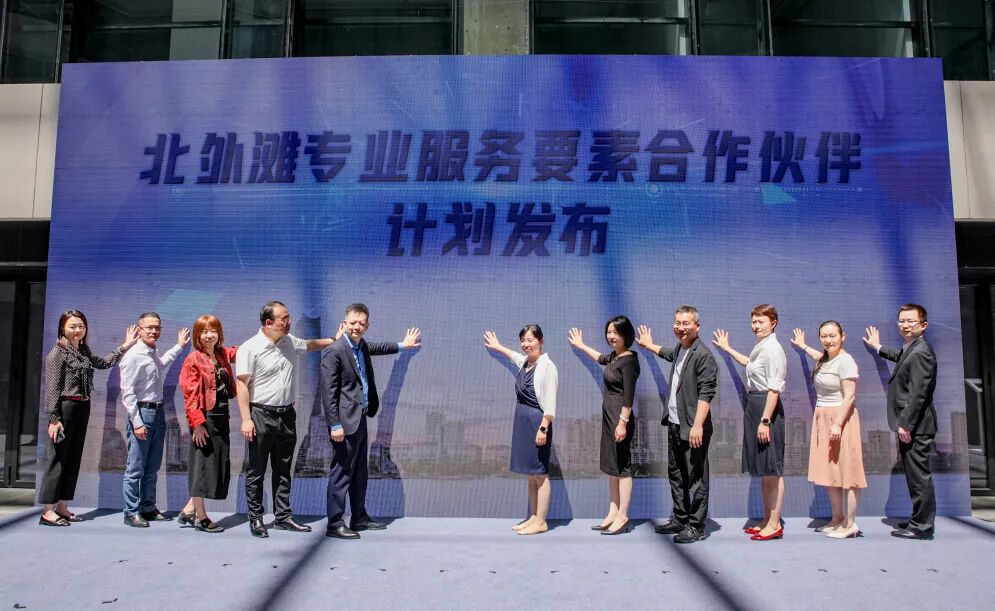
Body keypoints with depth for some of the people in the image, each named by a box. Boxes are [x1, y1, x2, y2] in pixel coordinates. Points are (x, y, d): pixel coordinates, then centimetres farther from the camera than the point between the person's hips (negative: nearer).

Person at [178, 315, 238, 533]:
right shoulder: (193, 359, -9)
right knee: (202, 464, 1)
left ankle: (189, 510, 25)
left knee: (219, 464, 12)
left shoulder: (223, 354, 8)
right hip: (205, 418, -7)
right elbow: (190, 394, -13)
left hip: (222, 417, 7)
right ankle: (201, 517, 14)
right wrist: (197, 423, -18)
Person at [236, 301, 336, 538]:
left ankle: (283, 516, 22)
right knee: (257, 471, 5)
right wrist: (246, 419, -19)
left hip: (287, 415, 6)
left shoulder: (290, 342, 7)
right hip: (261, 416, -6)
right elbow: (242, 385, -14)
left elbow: (309, 345, 30)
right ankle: (256, 519, 18)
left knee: (283, 470, 13)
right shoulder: (250, 348, -12)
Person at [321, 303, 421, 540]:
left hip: (360, 418, 9)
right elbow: (329, 391, -17)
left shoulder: (361, 345, 9)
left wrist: (402, 345, 43)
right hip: (345, 421, -9)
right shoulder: (334, 352, -16)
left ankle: (359, 518, 29)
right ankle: (334, 524, 9)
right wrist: (335, 425, -20)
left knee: (360, 472, 17)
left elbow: (374, 348, 35)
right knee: (341, 473, -2)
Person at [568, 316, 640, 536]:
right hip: (609, 417, 9)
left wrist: (623, 423, -23)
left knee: (622, 466, -3)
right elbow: (601, 359, 34)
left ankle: (622, 517, 4)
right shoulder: (614, 356, 10)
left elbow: (628, 396, -20)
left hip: (620, 418, -9)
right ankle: (613, 513, 19)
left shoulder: (628, 361, -16)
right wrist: (581, 346, 43)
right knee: (611, 466, 12)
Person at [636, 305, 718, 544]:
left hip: (692, 427, -9)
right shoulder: (679, 349, 12)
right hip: (674, 424, 9)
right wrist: (649, 345, 53)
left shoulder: (703, 355, -15)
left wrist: (698, 426, -26)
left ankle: (696, 526, 10)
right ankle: (679, 519, 29)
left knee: (695, 477, 0)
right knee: (675, 473, 17)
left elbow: (706, 393, -20)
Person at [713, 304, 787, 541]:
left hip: (767, 407, -10)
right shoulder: (760, 347, 13)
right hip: (754, 406, 10)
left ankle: (774, 524, 8)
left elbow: (774, 389, -20)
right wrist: (727, 348, 43)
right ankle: (767, 521, 25)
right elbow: (751, 364, 38)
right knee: (763, 469, 15)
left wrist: (765, 421, -22)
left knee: (772, 469, -1)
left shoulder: (773, 349, -15)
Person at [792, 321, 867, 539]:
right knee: (829, 472, 13)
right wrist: (803, 346, 52)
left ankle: (849, 525, 3)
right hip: (823, 419, 9)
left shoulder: (845, 361, -14)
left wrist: (838, 424, -24)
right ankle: (837, 519, 23)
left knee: (846, 471, -4)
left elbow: (849, 396, -19)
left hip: (840, 419, -9)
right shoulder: (824, 359, 11)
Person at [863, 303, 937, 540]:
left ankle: (921, 526, 4)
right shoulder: (911, 349, 14)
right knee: (915, 474, 16)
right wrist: (878, 347, 54)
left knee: (919, 474, -4)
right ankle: (919, 520, 25)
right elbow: (899, 356, 40)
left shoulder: (921, 352, -18)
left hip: (915, 426, -11)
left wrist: (905, 424, -21)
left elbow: (918, 393, -22)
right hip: (910, 424, 11)